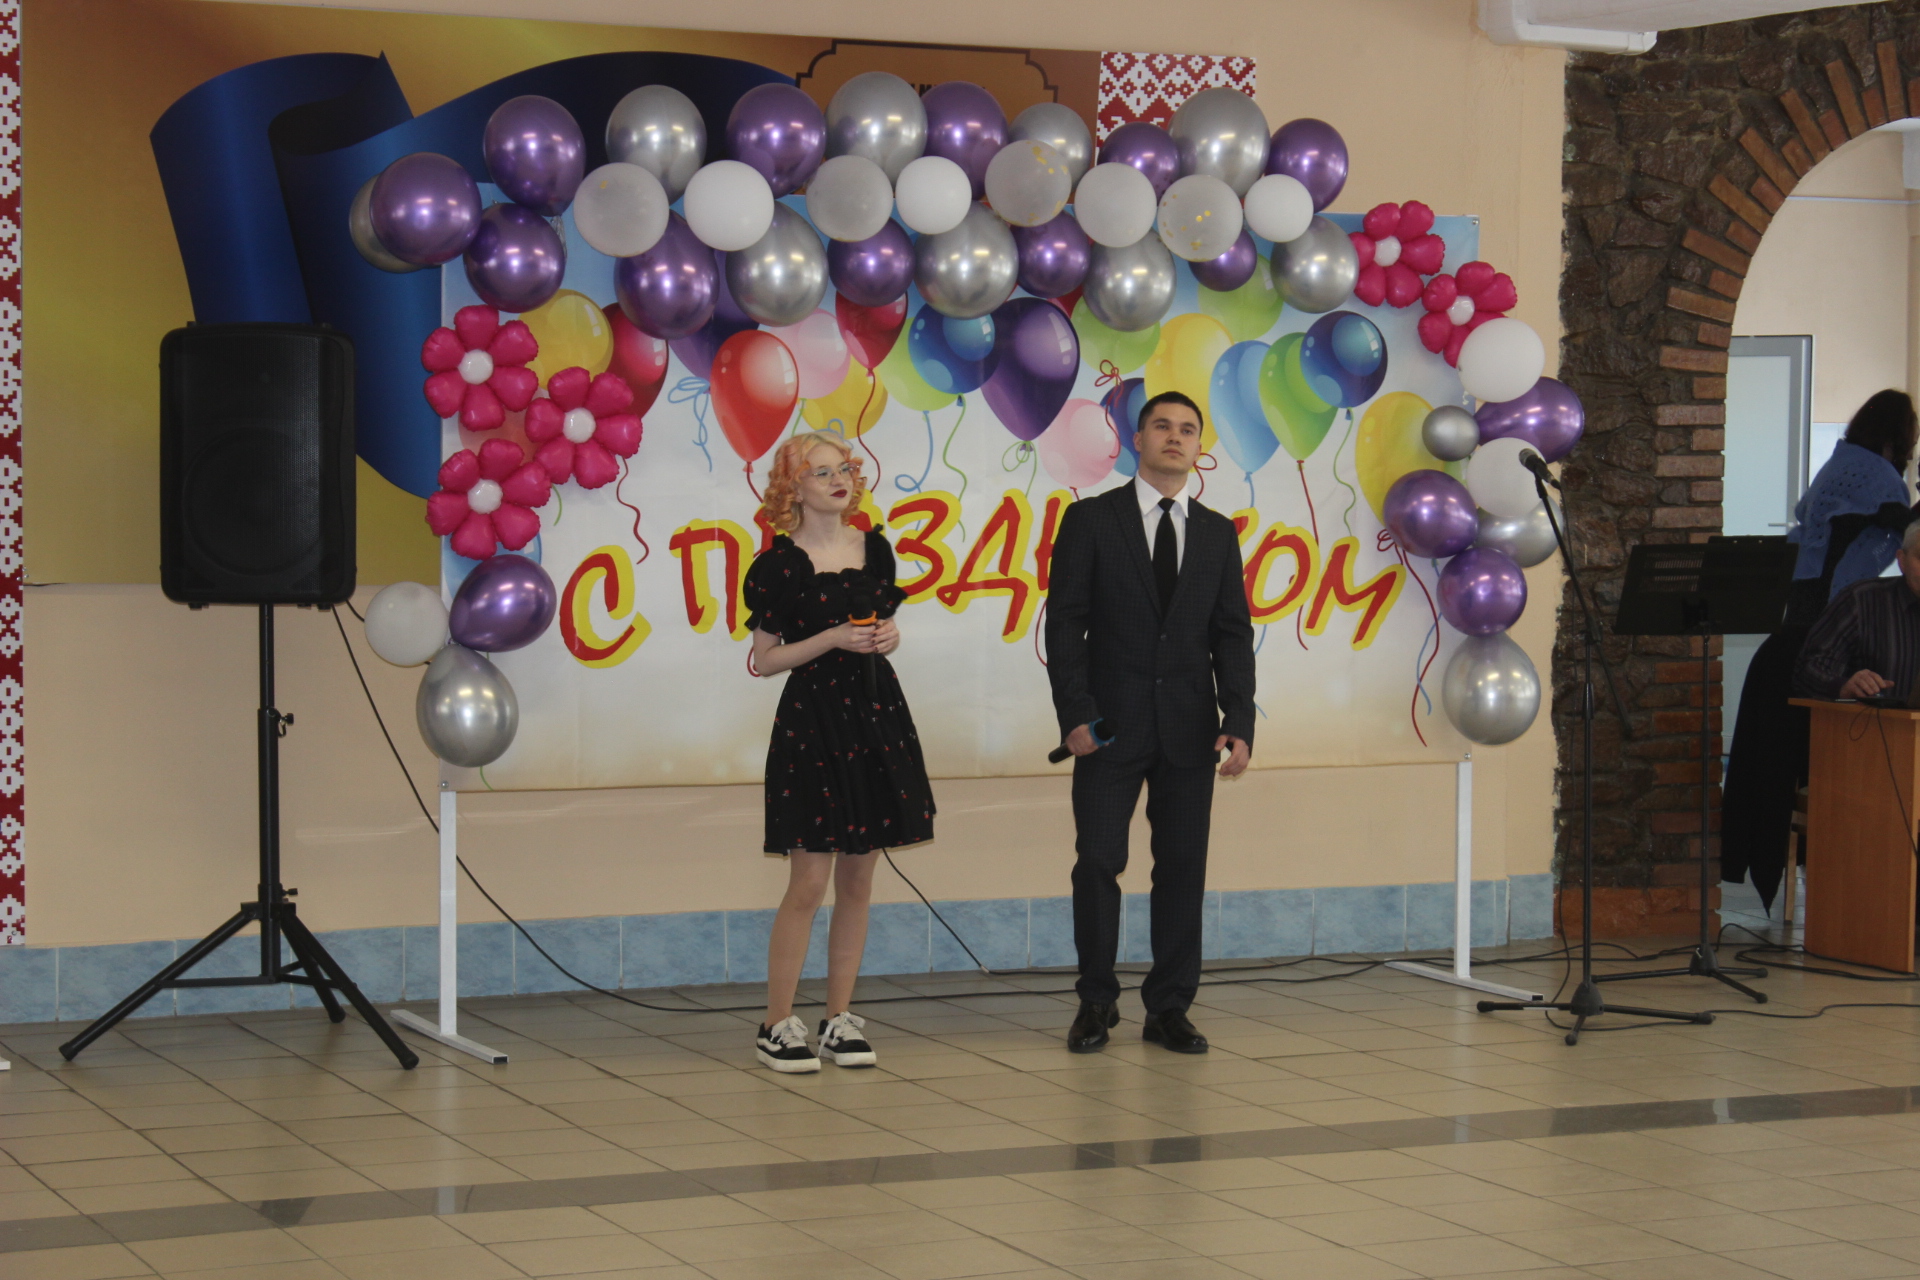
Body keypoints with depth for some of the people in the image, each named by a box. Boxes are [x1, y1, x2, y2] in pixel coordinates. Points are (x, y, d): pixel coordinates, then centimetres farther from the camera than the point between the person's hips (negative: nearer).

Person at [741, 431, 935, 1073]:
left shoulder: (874, 549, 9)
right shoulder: (780, 563, -7)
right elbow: (764, 659, -6)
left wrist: (889, 637, 0)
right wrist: (830, 640, -16)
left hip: (875, 715, 6)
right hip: (811, 721, -6)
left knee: (858, 879, 7)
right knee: (809, 881, -7)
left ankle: (840, 1019, 15)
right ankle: (777, 1025, 2)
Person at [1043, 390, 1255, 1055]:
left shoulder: (1218, 533, 11)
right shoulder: (1090, 520, 2)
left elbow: (1233, 635, 8)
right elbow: (1064, 623, -2)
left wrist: (1238, 723, -4)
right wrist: (1075, 715, -11)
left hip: (1189, 730, 3)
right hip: (1110, 726, -3)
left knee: (1183, 870, 3)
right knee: (1098, 863, -2)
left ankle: (1169, 1008, 12)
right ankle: (1096, 1002, 12)